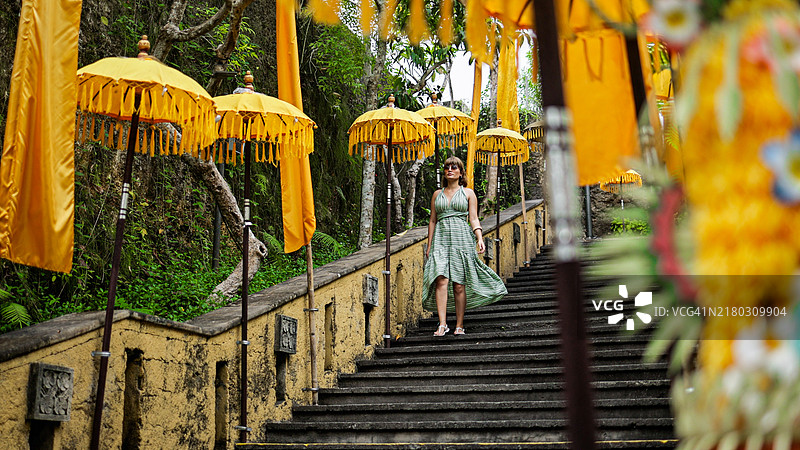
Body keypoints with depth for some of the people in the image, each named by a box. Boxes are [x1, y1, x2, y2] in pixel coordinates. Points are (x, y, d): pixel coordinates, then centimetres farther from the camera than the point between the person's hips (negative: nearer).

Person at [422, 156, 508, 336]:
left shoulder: (468, 193, 10)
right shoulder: (437, 194, 16)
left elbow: (474, 219, 5)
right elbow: (432, 221, 17)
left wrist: (480, 239, -9)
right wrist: (429, 245, 12)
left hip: (462, 240, -1)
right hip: (441, 239, 2)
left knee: (459, 285, -2)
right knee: (441, 281, -14)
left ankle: (459, 326, 5)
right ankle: (442, 324, -15)